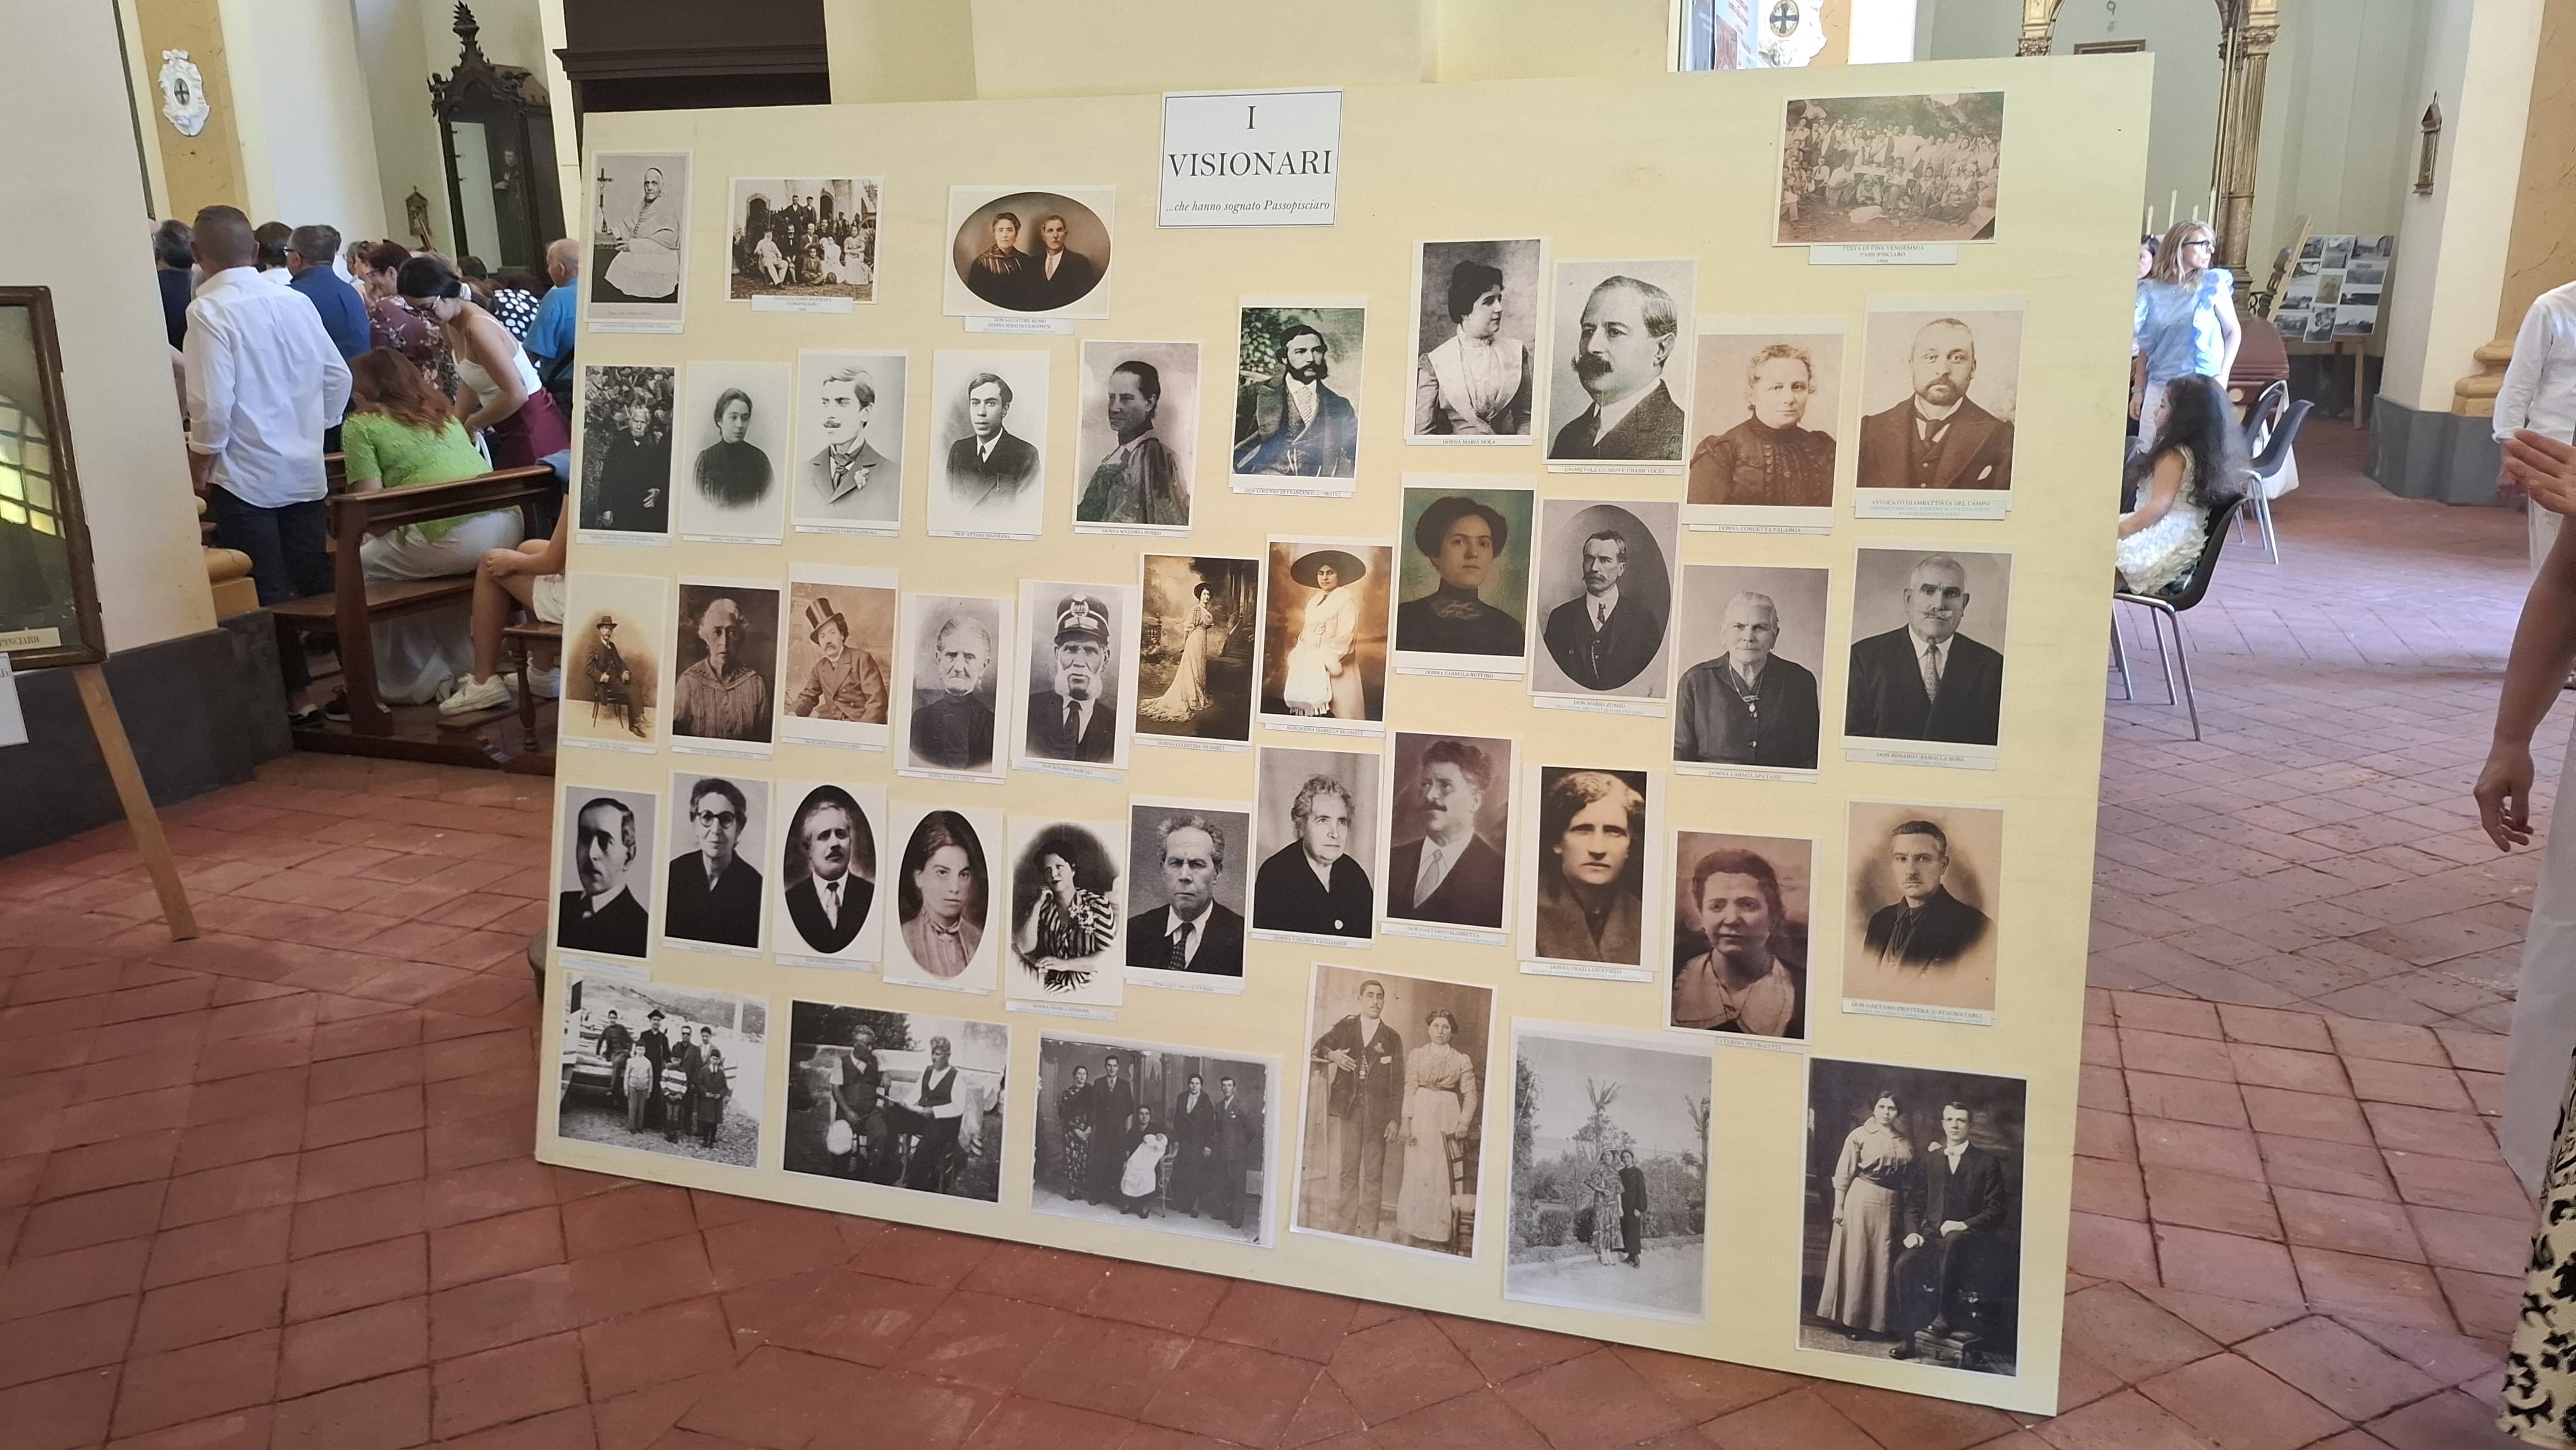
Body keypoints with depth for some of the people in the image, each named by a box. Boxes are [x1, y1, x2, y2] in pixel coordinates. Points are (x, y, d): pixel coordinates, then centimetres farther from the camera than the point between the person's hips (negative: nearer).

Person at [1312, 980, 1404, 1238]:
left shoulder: (1392, 1039, 9)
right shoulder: (1344, 1028, 11)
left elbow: (1398, 1083, 5)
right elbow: (1317, 1050, 12)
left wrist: (1395, 1119, -3)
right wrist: (1331, 1055, -11)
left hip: (1378, 1114, 0)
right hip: (1348, 1109, 0)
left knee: (1374, 1175, 0)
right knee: (1346, 1172, 0)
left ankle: (1368, 1233, 4)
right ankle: (1342, 1230, 3)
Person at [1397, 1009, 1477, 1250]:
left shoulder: (1462, 1060, 7)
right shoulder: (1416, 1055, 6)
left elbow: (1470, 1095, 5)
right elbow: (1409, 1090, 2)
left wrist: (1465, 1122, -8)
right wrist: (1407, 1122, -6)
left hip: (1449, 1120, 0)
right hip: (1422, 1117, 0)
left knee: (1446, 1176, -1)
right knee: (1419, 1173, 1)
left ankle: (1443, 1234, 4)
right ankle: (1419, 1232, 8)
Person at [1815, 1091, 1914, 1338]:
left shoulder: (1904, 1142, 12)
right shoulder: (1859, 1135, -1)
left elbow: (1908, 1179, 17)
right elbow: (1843, 1174, -4)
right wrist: (1838, 1206, -8)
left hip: (1891, 1205, 4)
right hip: (1861, 1200, -4)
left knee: (1883, 1261, 7)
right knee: (1856, 1258, 0)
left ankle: (1877, 1319, 17)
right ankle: (1850, 1318, 7)